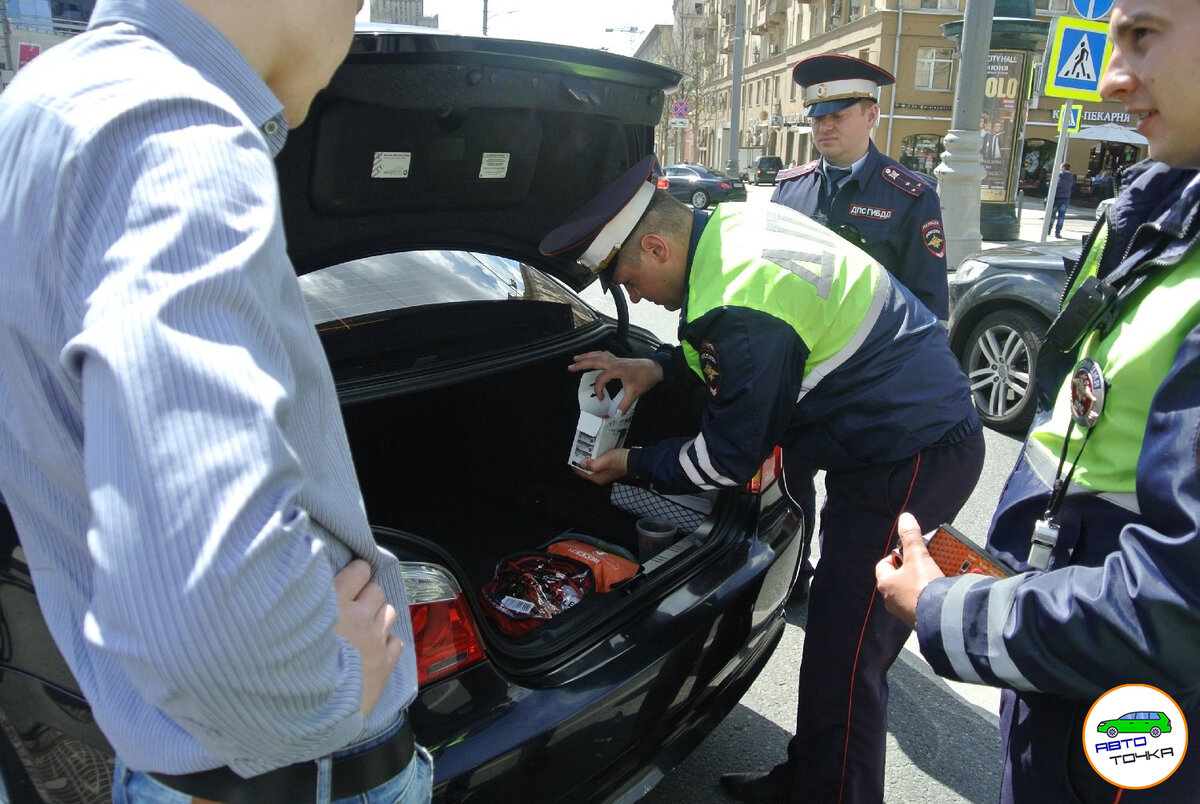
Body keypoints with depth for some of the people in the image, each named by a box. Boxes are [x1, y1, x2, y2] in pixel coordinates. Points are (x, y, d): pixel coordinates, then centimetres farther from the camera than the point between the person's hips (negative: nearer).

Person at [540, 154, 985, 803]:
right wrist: (659, 368, 7)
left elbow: (730, 459, -16)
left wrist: (632, 465, -2)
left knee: (842, 658, -3)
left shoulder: (739, 301, -27)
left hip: (911, 461, -10)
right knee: (840, 635, 18)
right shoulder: (733, 223, 4)